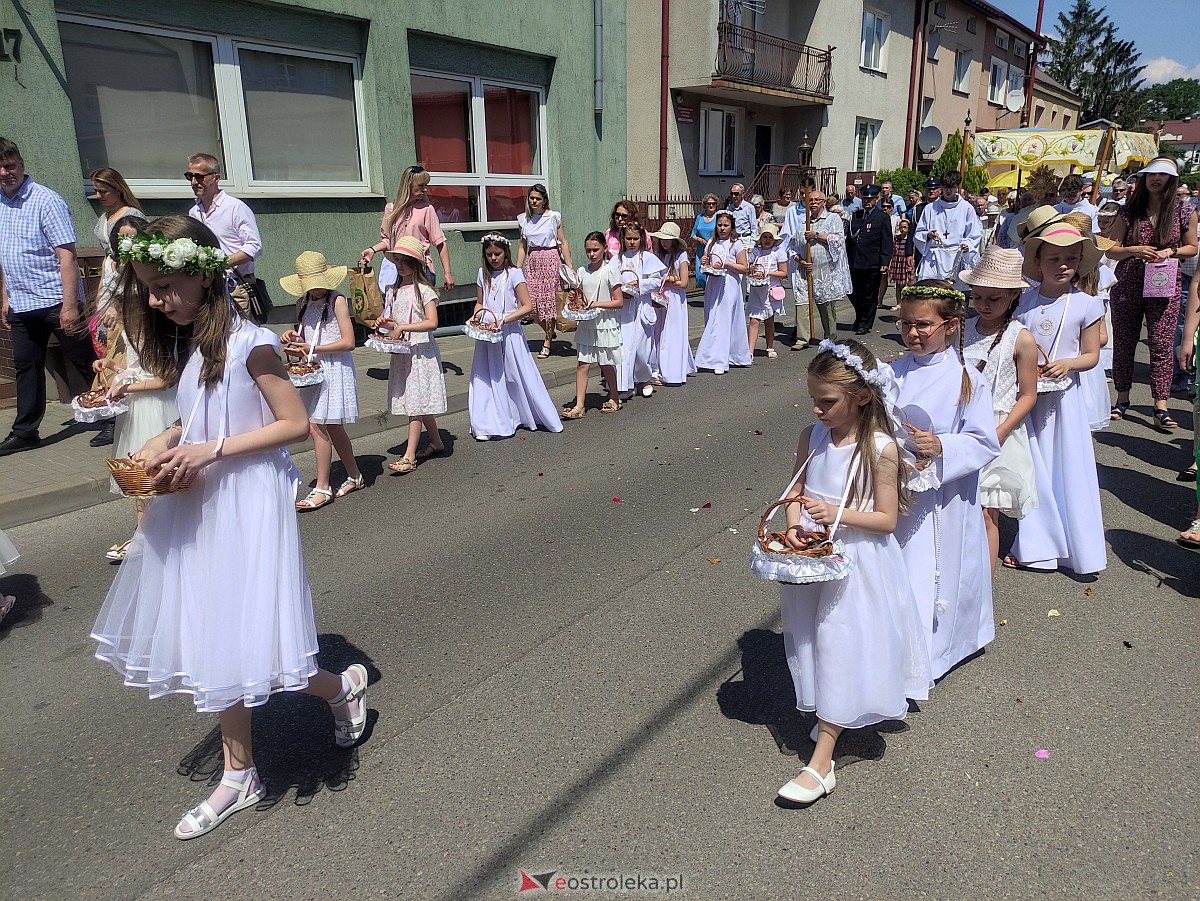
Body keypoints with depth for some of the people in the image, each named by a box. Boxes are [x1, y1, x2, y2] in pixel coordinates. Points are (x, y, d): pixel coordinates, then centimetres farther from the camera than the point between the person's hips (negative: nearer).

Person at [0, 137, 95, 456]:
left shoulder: (45, 201, -11)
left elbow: (67, 254, -16)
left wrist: (70, 304, -21)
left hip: (56, 301, -7)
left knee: (85, 363, 1)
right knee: (26, 368, 12)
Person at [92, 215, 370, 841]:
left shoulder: (250, 344, -15)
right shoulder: (186, 345, 8)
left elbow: (294, 423, -16)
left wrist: (212, 450, -21)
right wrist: (163, 442, -2)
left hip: (246, 504, -8)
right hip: (198, 507, 8)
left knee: (236, 645, -3)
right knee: (217, 646, 13)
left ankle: (342, 686, 25)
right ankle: (239, 776, 27)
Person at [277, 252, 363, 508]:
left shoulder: (337, 300, -9)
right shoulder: (303, 303, 12)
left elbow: (348, 342, -15)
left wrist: (312, 349, -17)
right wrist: (293, 336, 1)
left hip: (334, 369, -7)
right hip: (313, 371, 7)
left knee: (317, 426, -10)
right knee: (332, 427, 12)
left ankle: (322, 488, -2)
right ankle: (354, 476, 27)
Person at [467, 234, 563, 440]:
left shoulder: (514, 274, -7)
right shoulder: (482, 274, 8)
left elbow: (527, 306, -12)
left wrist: (503, 319, -19)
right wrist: (476, 315, -3)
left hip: (509, 333, -4)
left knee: (518, 376, 2)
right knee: (487, 378, 4)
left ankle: (546, 418, 17)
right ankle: (488, 425, 11)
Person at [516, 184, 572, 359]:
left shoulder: (553, 217, -2)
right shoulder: (523, 219, 8)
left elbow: (563, 242, -1)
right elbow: (522, 246, 13)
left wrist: (569, 266, -7)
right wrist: (517, 269, 9)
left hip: (551, 260, -4)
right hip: (532, 261, 4)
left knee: (549, 300, -4)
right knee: (532, 302, -3)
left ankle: (547, 343, 6)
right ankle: (550, 332, 23)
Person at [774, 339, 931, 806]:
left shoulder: (880, 449, -16)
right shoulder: (812, 437, -2)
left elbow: (887, 519, -12)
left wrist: (839, 513, -26)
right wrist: (794, 523, -13)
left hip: (857, 562, -5)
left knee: (843, 649, 0)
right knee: (815, 643, 17)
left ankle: (821, 763, 6)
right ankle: (832, 717, 41)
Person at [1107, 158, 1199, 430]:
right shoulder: (1129, 211, 3)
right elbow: (1110, 250, 4)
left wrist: (1169, 252, -8)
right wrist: (1134, 250, -15)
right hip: (1127, 286, 1)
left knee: (1162, 344, -5)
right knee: (1123, 343, 6)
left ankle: (1161, 408, -4)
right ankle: (1122, 400, 20)